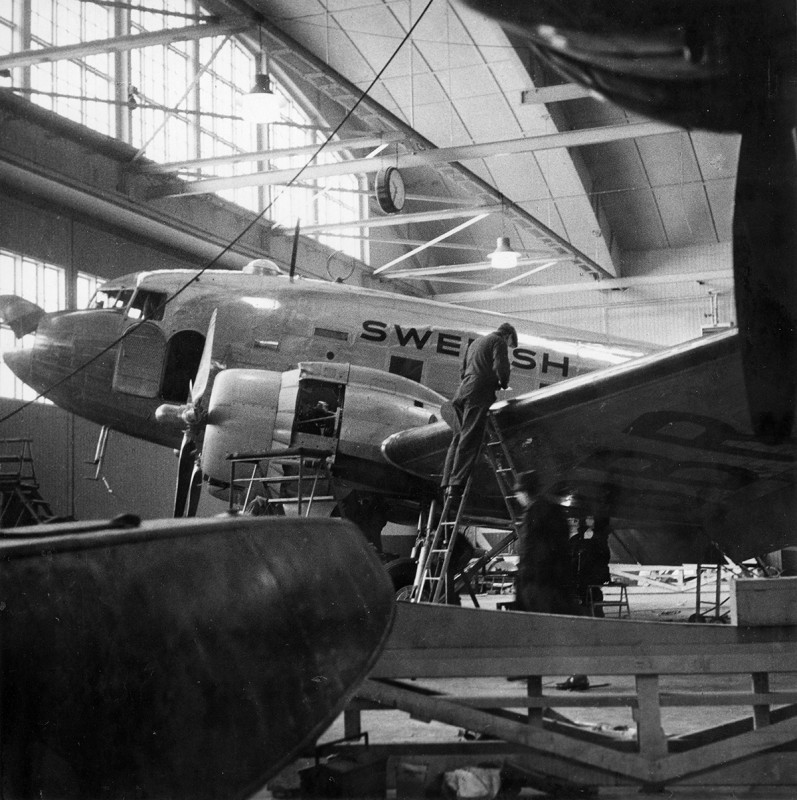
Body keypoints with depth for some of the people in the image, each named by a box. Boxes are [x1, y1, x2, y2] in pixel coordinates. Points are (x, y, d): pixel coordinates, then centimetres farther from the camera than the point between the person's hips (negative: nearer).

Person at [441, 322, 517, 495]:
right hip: (479, 395, -8)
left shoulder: (475, 343, 30)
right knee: (470, 439, -13)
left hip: (462, 391, 8)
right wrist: (503, 383, 9)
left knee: (458, 438, 5)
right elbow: (500, 367, -11)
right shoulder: (499, 341, 5)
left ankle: (448, 482, -2)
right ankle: (457, 482, -21)